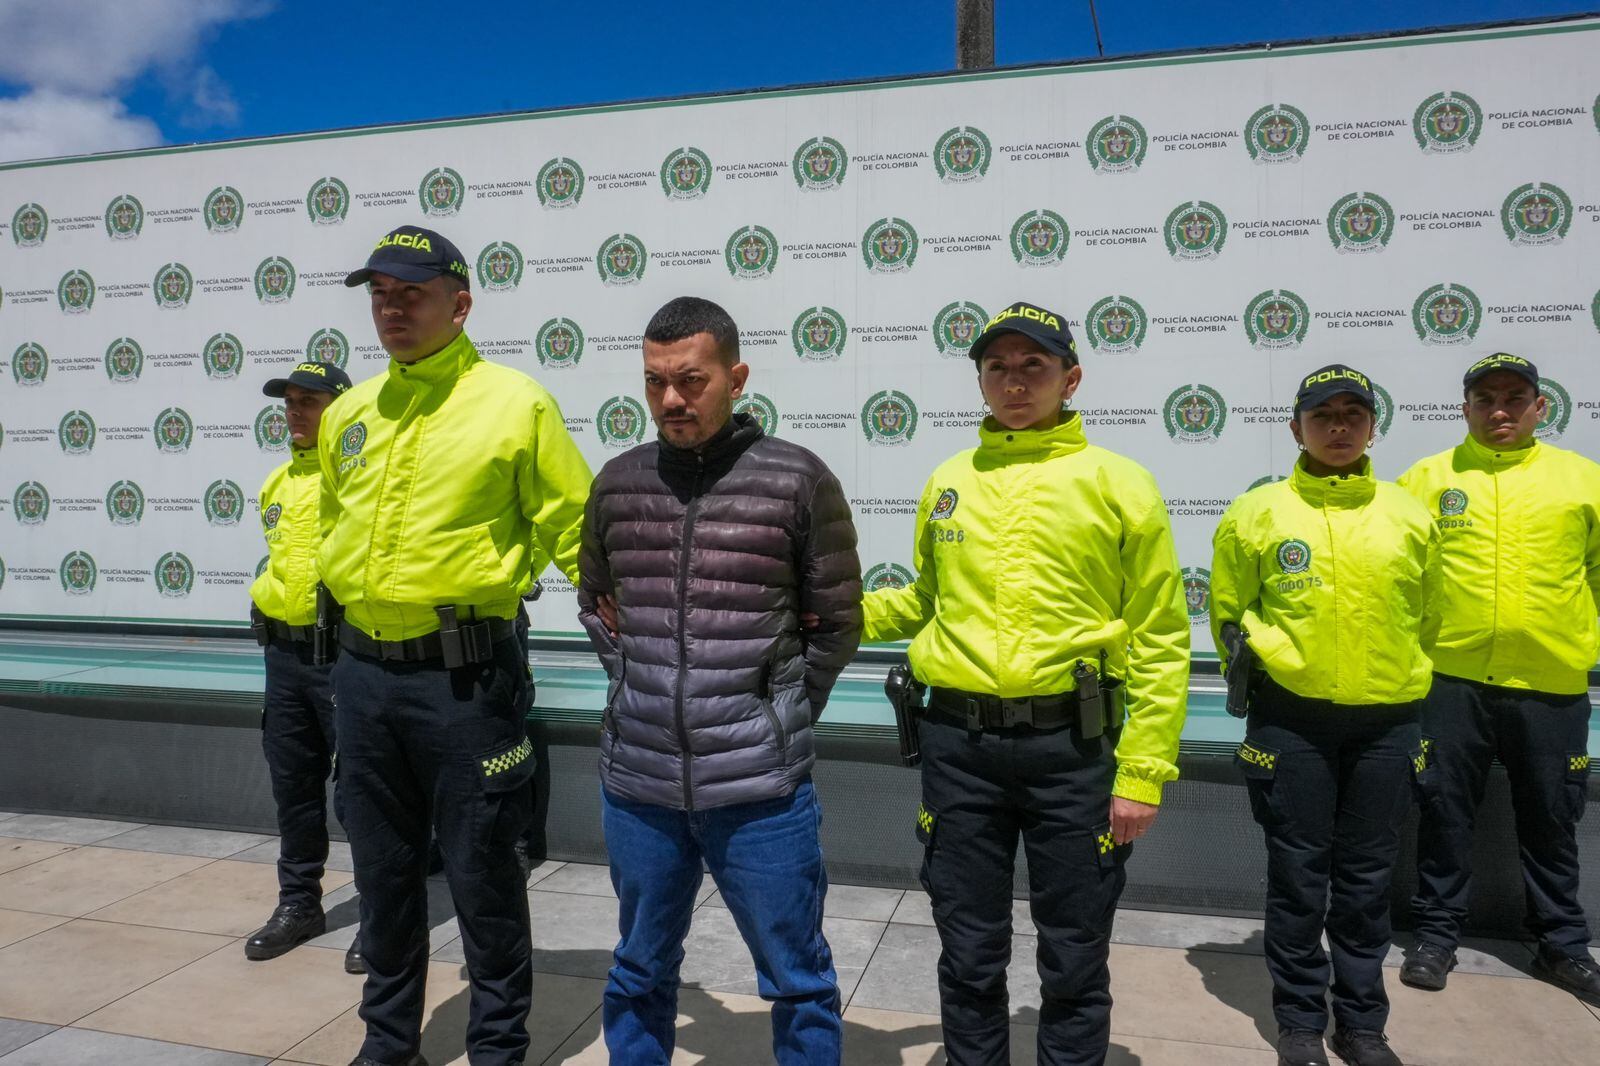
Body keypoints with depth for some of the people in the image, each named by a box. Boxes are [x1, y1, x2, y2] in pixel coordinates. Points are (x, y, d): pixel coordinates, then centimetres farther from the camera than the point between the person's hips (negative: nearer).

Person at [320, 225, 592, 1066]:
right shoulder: (347, 415, 10)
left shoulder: (515, 404, -7)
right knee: (383, 872, 19)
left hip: (463, 675, -5)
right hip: (362, 672, 6)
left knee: (481, 875, 7)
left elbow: (575, 528, -5)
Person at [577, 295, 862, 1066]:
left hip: (758, 788, -3)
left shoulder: (798, 480, -7)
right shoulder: (618, 482, 4)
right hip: (636, 782, 4)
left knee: (797, 981, 13)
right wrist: (640, 691, 9)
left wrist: (780, 718, 1)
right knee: (640, 974, 22)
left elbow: (837, 623, 1)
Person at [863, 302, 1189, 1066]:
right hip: (959, 742, 3)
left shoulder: (1119, 485, -3)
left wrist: (1142, 771, -8)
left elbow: (1160, 640, -4)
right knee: (970, 956, 16)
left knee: (1074, 961, 13)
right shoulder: (948, 482, 8)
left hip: (1070, 745, -2)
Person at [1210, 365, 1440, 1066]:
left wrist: (1397, 682, 15)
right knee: (1298, 876, 6)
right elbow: (1229, 614, 8)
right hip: (1291, 721, -2)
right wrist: (1266, 670, 4)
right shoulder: (1256, 514, -1)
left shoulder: (1409, 516, 5)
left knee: (1367, 879, 12)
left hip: (1387, 724, 2)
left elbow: (1425, 618, 16)